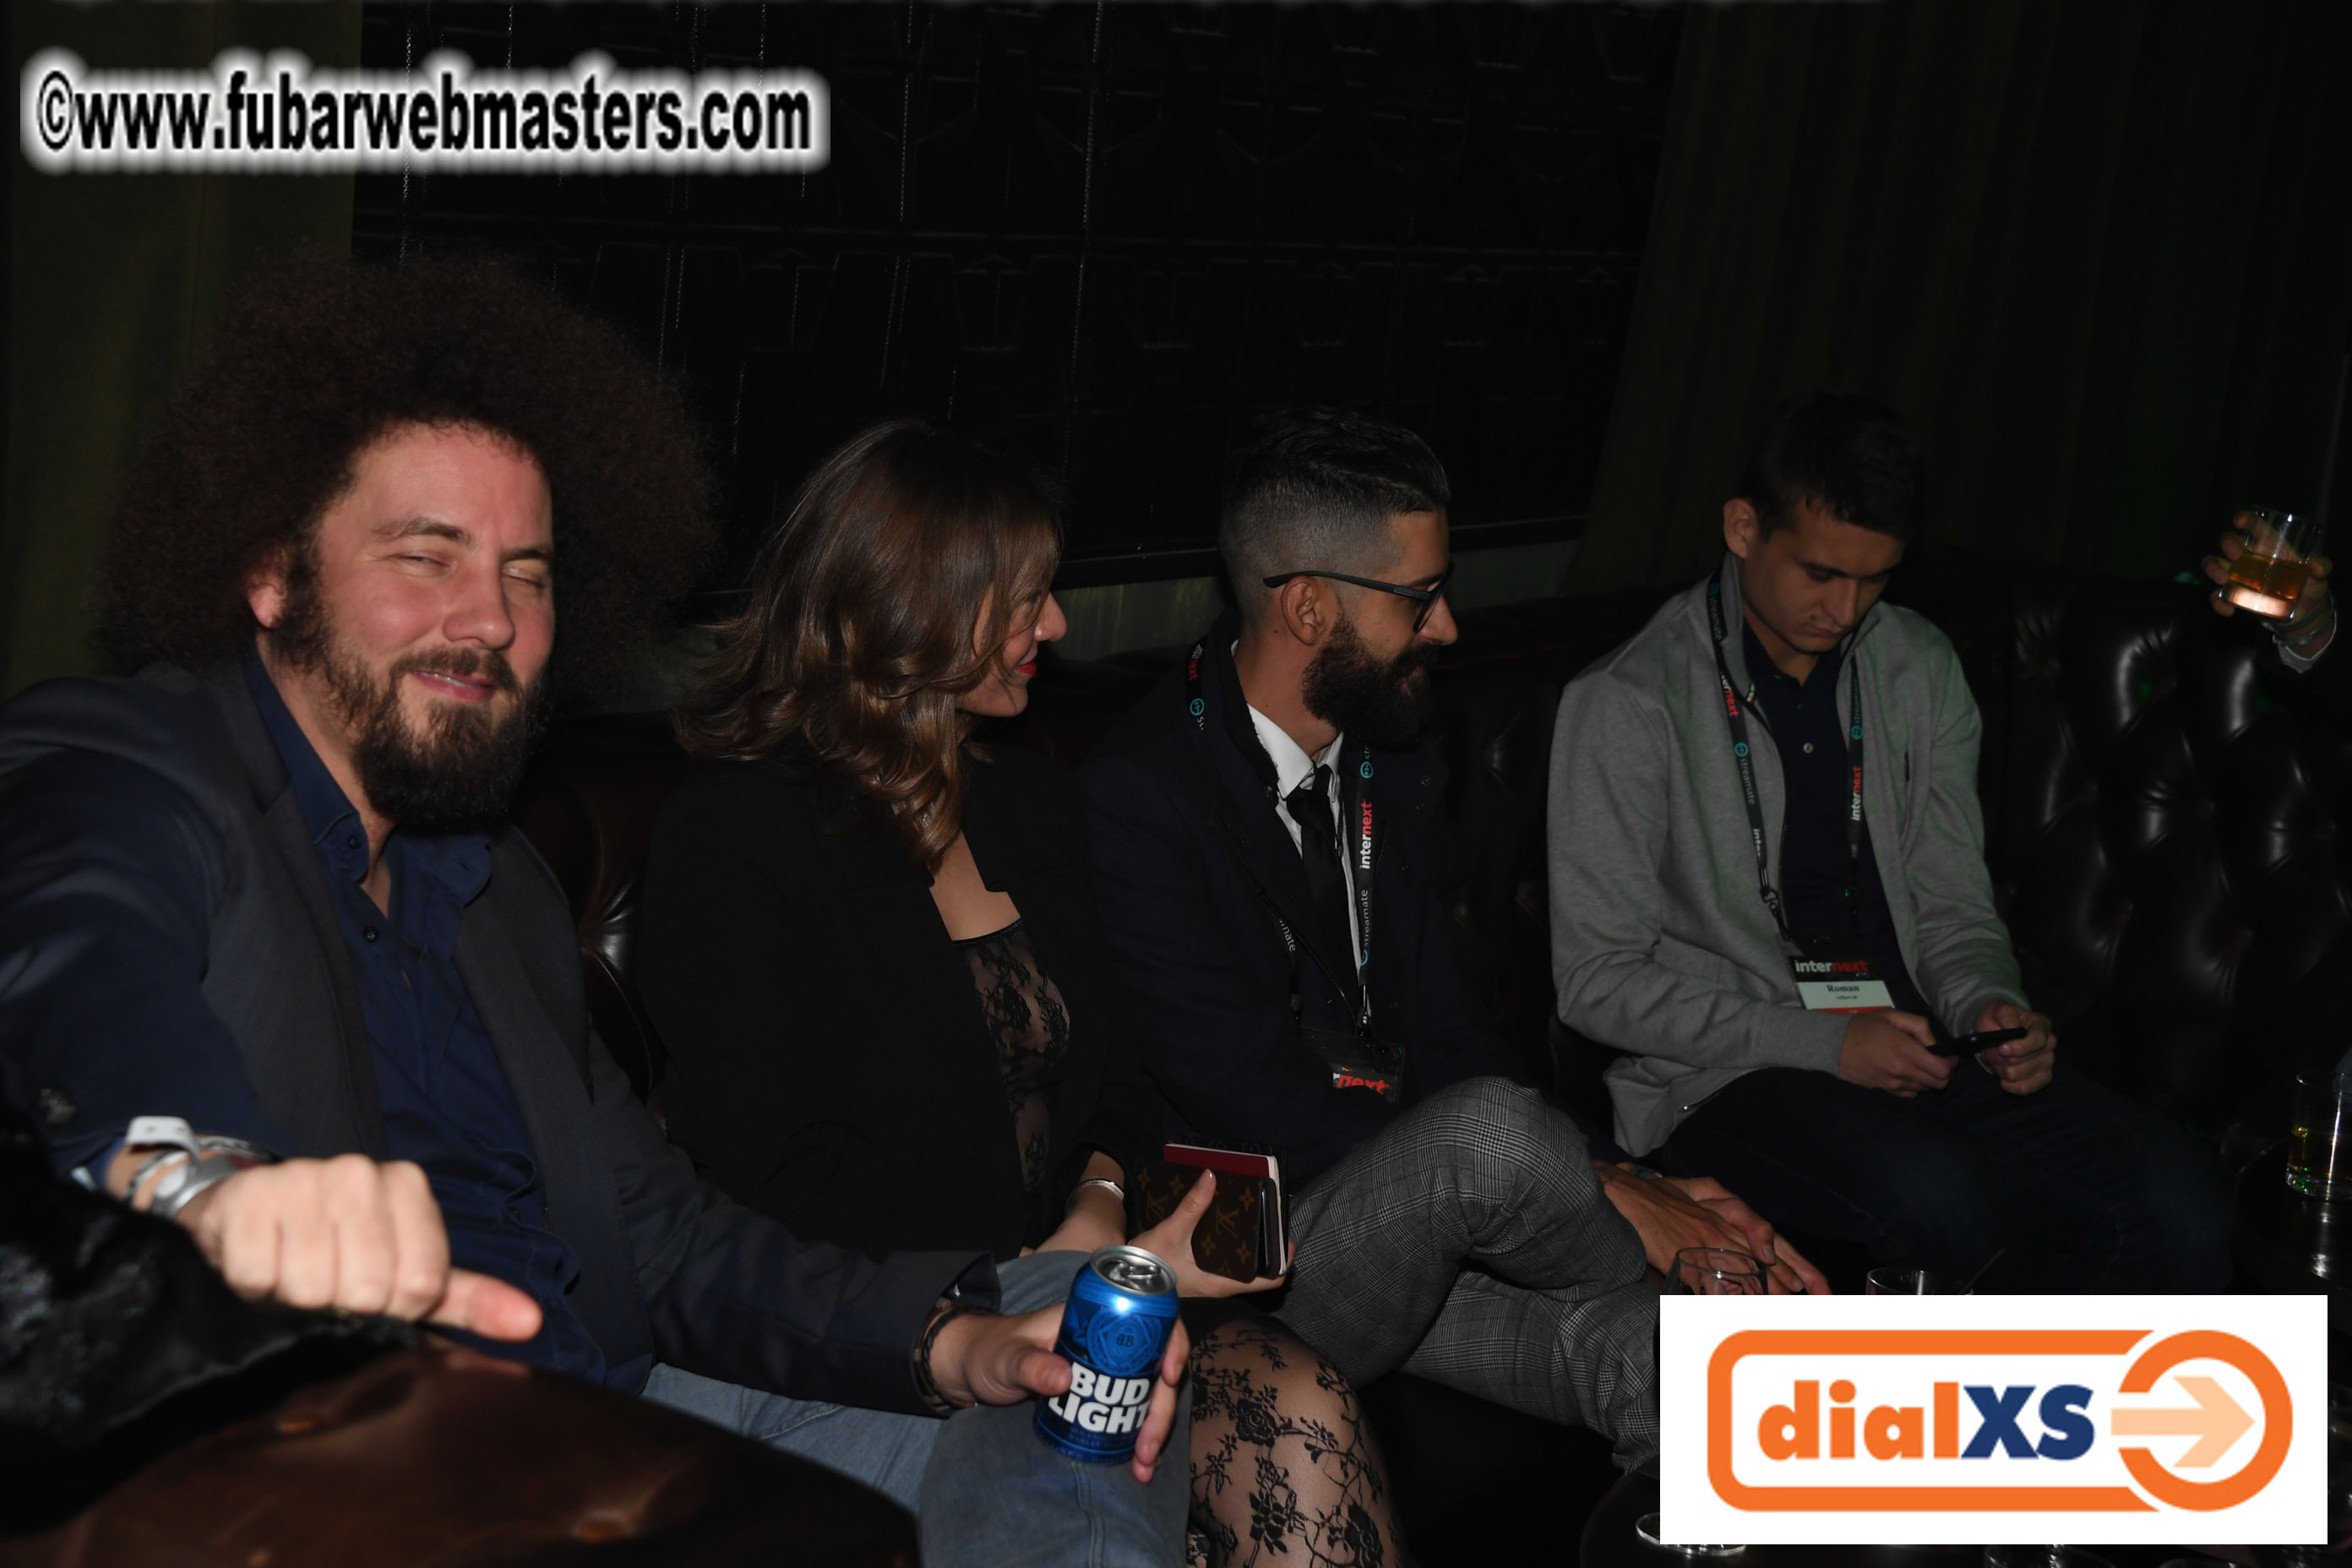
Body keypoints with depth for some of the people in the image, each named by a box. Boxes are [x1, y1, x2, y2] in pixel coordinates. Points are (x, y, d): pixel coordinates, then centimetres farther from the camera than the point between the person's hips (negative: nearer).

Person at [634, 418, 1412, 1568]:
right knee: (1292, 1423, -27)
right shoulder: (729, 842, -7)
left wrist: (1103, 1199, -2)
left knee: (1301, 1413, -24)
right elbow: (772, 1174, -13)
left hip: (1056, 1293, 7)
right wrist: (1056, 1259, -15)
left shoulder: (1031, 804, 16)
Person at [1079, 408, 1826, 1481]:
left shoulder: (1396, 774, 10)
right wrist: (1604, 1193, -20)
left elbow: (1443, 1033, 11)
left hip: (1403, 1212, 6)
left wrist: (1624, 1181, -8)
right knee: (1489, 1126, -31)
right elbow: (1260, 1102, -21)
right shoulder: (1136, 798, -17)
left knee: (1657, 1362, -25)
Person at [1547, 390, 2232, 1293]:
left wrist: (1990, 1008, -7)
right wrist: (1823, 1044, -16)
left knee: (2181, 1208, -19)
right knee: (1937, 1201, -36)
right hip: (1719, 1076, -5)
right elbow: (1598, 980, -9)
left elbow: (1952, 907, 17)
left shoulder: (1920, 671, 11)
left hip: (1908, 1044, 5)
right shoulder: (1629, 705, -7)